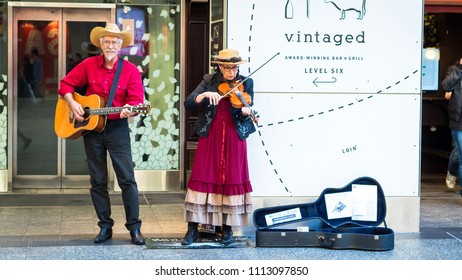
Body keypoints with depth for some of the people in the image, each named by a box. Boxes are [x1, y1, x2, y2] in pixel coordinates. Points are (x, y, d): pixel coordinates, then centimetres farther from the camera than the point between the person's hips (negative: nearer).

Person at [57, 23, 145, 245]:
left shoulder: (130, 70, -4)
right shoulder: (88, 65, 2)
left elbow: (136, 99, -10)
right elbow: (66, 84, 9)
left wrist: (129, 111, -31)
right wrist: (72, 104, -7)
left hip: (117, 127, -2)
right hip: (90, 127, 3)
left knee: (127, 179, -6)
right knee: (98, 181, 7)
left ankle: (134, 227, 1)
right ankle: (105, 227, 16)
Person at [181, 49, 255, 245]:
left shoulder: (246, 83, 3)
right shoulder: (209, 81, 4)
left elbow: (247, 114, -4)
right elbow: (188, 104, -5)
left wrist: (246, 111, -27)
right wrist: (205, 94, -22)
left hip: (234, 137, 0)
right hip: (210, 135, 0)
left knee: (232, 179, 2)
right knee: (202, 177, -1)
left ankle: (227, 228, 15)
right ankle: (192, 229, 5)